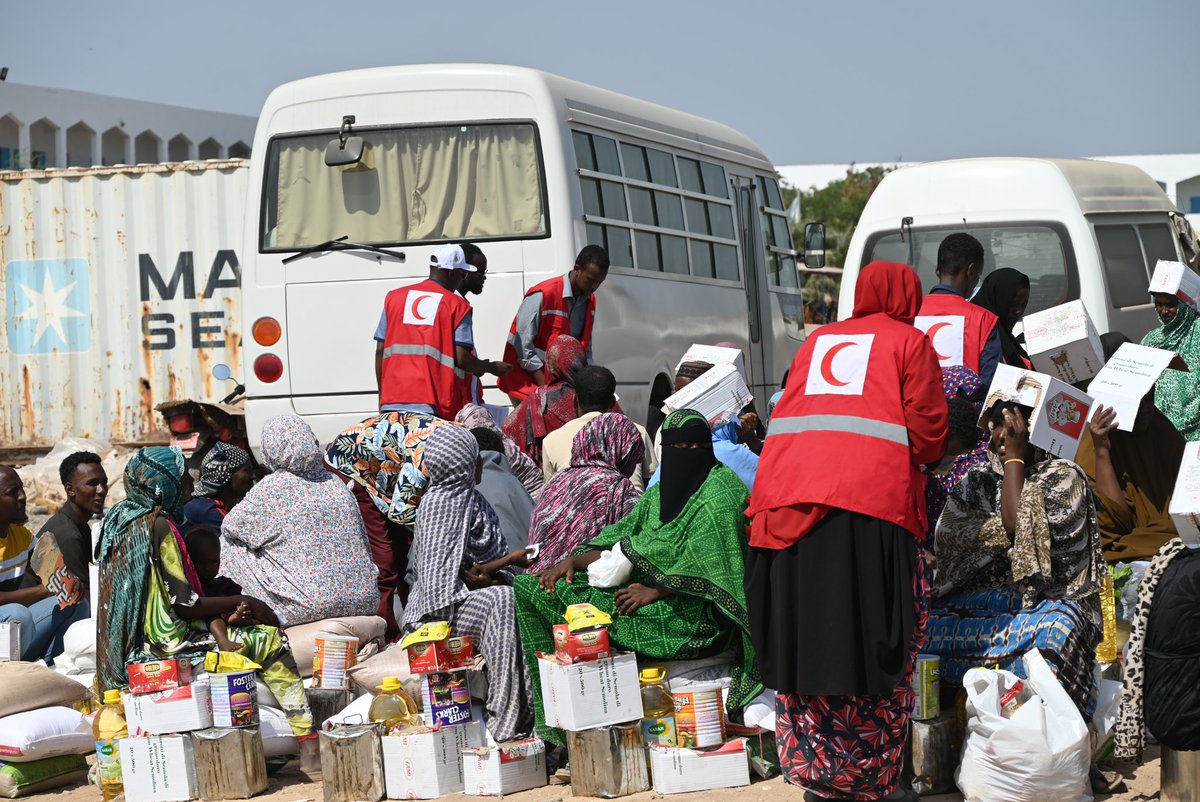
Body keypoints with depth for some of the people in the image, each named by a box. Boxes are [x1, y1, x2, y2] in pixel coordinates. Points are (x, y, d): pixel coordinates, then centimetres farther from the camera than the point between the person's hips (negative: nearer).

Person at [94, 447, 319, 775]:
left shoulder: (120, 519, 11)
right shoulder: (159, 526, -17)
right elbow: (184, 605, -19)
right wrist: (241, 601, -7)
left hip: (132, 645, 10)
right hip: (168, 643, -10)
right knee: (272, 640, -7)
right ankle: (310, 749, -11)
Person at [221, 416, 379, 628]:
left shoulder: (275, 486, -7)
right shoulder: (336, 484, 9)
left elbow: (230, 526, 5)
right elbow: (363, 546, 15)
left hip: (315, 604, -7)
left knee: (232, 548, 8)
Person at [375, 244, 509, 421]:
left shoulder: (394, 297, 14)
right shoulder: (457, 305, 2)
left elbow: (380, 351, 11)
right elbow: (462, 359, -4)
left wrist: (382, 396, 18)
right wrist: (492, 368, 14)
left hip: (392, 403, 3)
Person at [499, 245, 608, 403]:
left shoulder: (589, 301, 7)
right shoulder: (542, 295, -17)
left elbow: (585, 349, 15)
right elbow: (523, 346, -18)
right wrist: (545, 387, -18)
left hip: (559, 383, 7)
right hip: (528, 382, -7)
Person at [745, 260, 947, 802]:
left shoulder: (816, 342, 24)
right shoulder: (909, 343, 10)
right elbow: (927, 435, 3)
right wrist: (917, 458, 24)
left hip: (785, 498, 5)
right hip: (870, 506, -4)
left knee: (805, 643, 9)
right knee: (873, 647, 2)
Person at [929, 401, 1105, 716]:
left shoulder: (1064, 477, 7)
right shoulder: (976, 479, 20)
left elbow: (1017, 525, -10)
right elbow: (944, 539, 4)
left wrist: (1014, 456, -2)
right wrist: (1007, 526, -7)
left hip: (1037, 603, -3)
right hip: (971, 604, 4)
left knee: (1058, 628, -40)